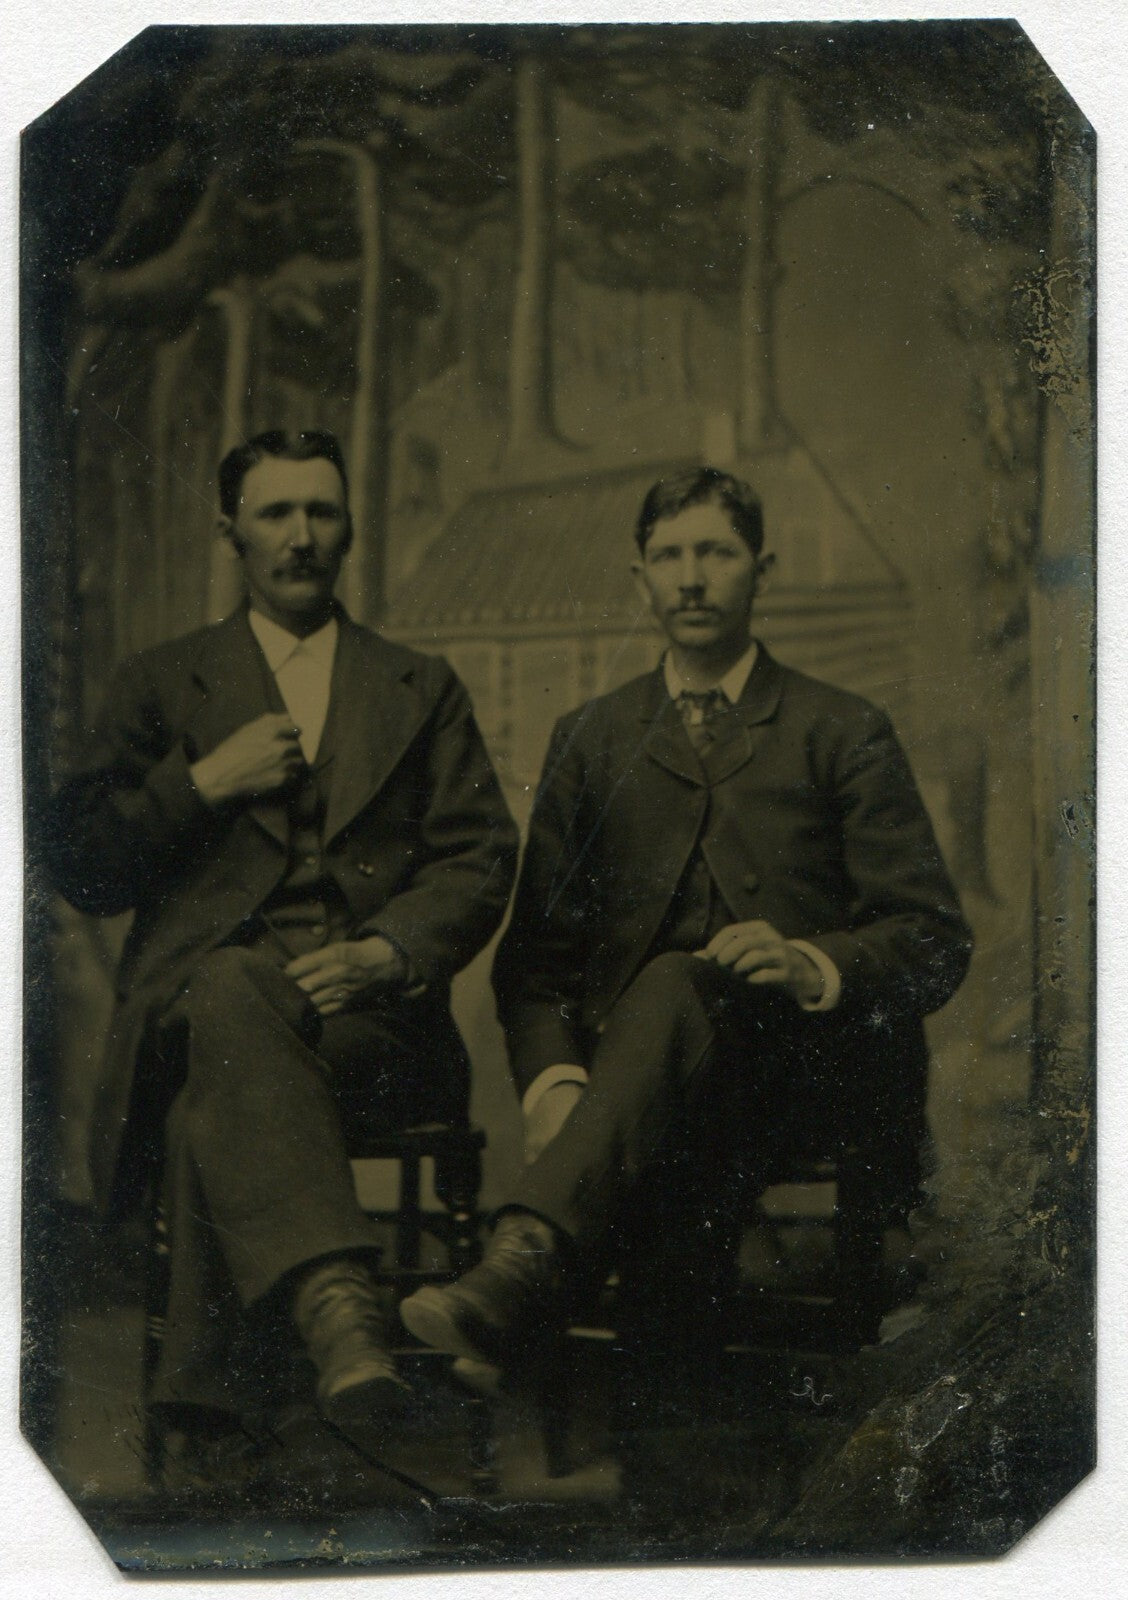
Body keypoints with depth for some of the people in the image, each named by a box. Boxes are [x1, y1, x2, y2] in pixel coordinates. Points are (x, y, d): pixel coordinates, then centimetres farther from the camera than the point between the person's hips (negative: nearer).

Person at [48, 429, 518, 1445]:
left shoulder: (422, 691, 24)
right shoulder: (161, 686, 23)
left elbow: (479, 863, 10)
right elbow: (81, 872, 13)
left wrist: (388, 950, -10)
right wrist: (202, 784, -1)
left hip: (373, 1008, 1)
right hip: (205, 986, -1)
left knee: (221, 1094, -36)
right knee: (233, 991, -41)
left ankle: (201, 1357, -37)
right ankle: (338, 1307, -59)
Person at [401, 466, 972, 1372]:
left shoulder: (843, 734, 14)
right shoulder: (591, 739, 21)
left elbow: (936, 939, 6)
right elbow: (538, 947, 14)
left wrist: (814, 964, -17)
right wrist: (553, 1082, -7)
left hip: (811, 1068, -3)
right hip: (646, 1067, 3)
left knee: (676, 989, -37)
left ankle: (529, 1265, -56)